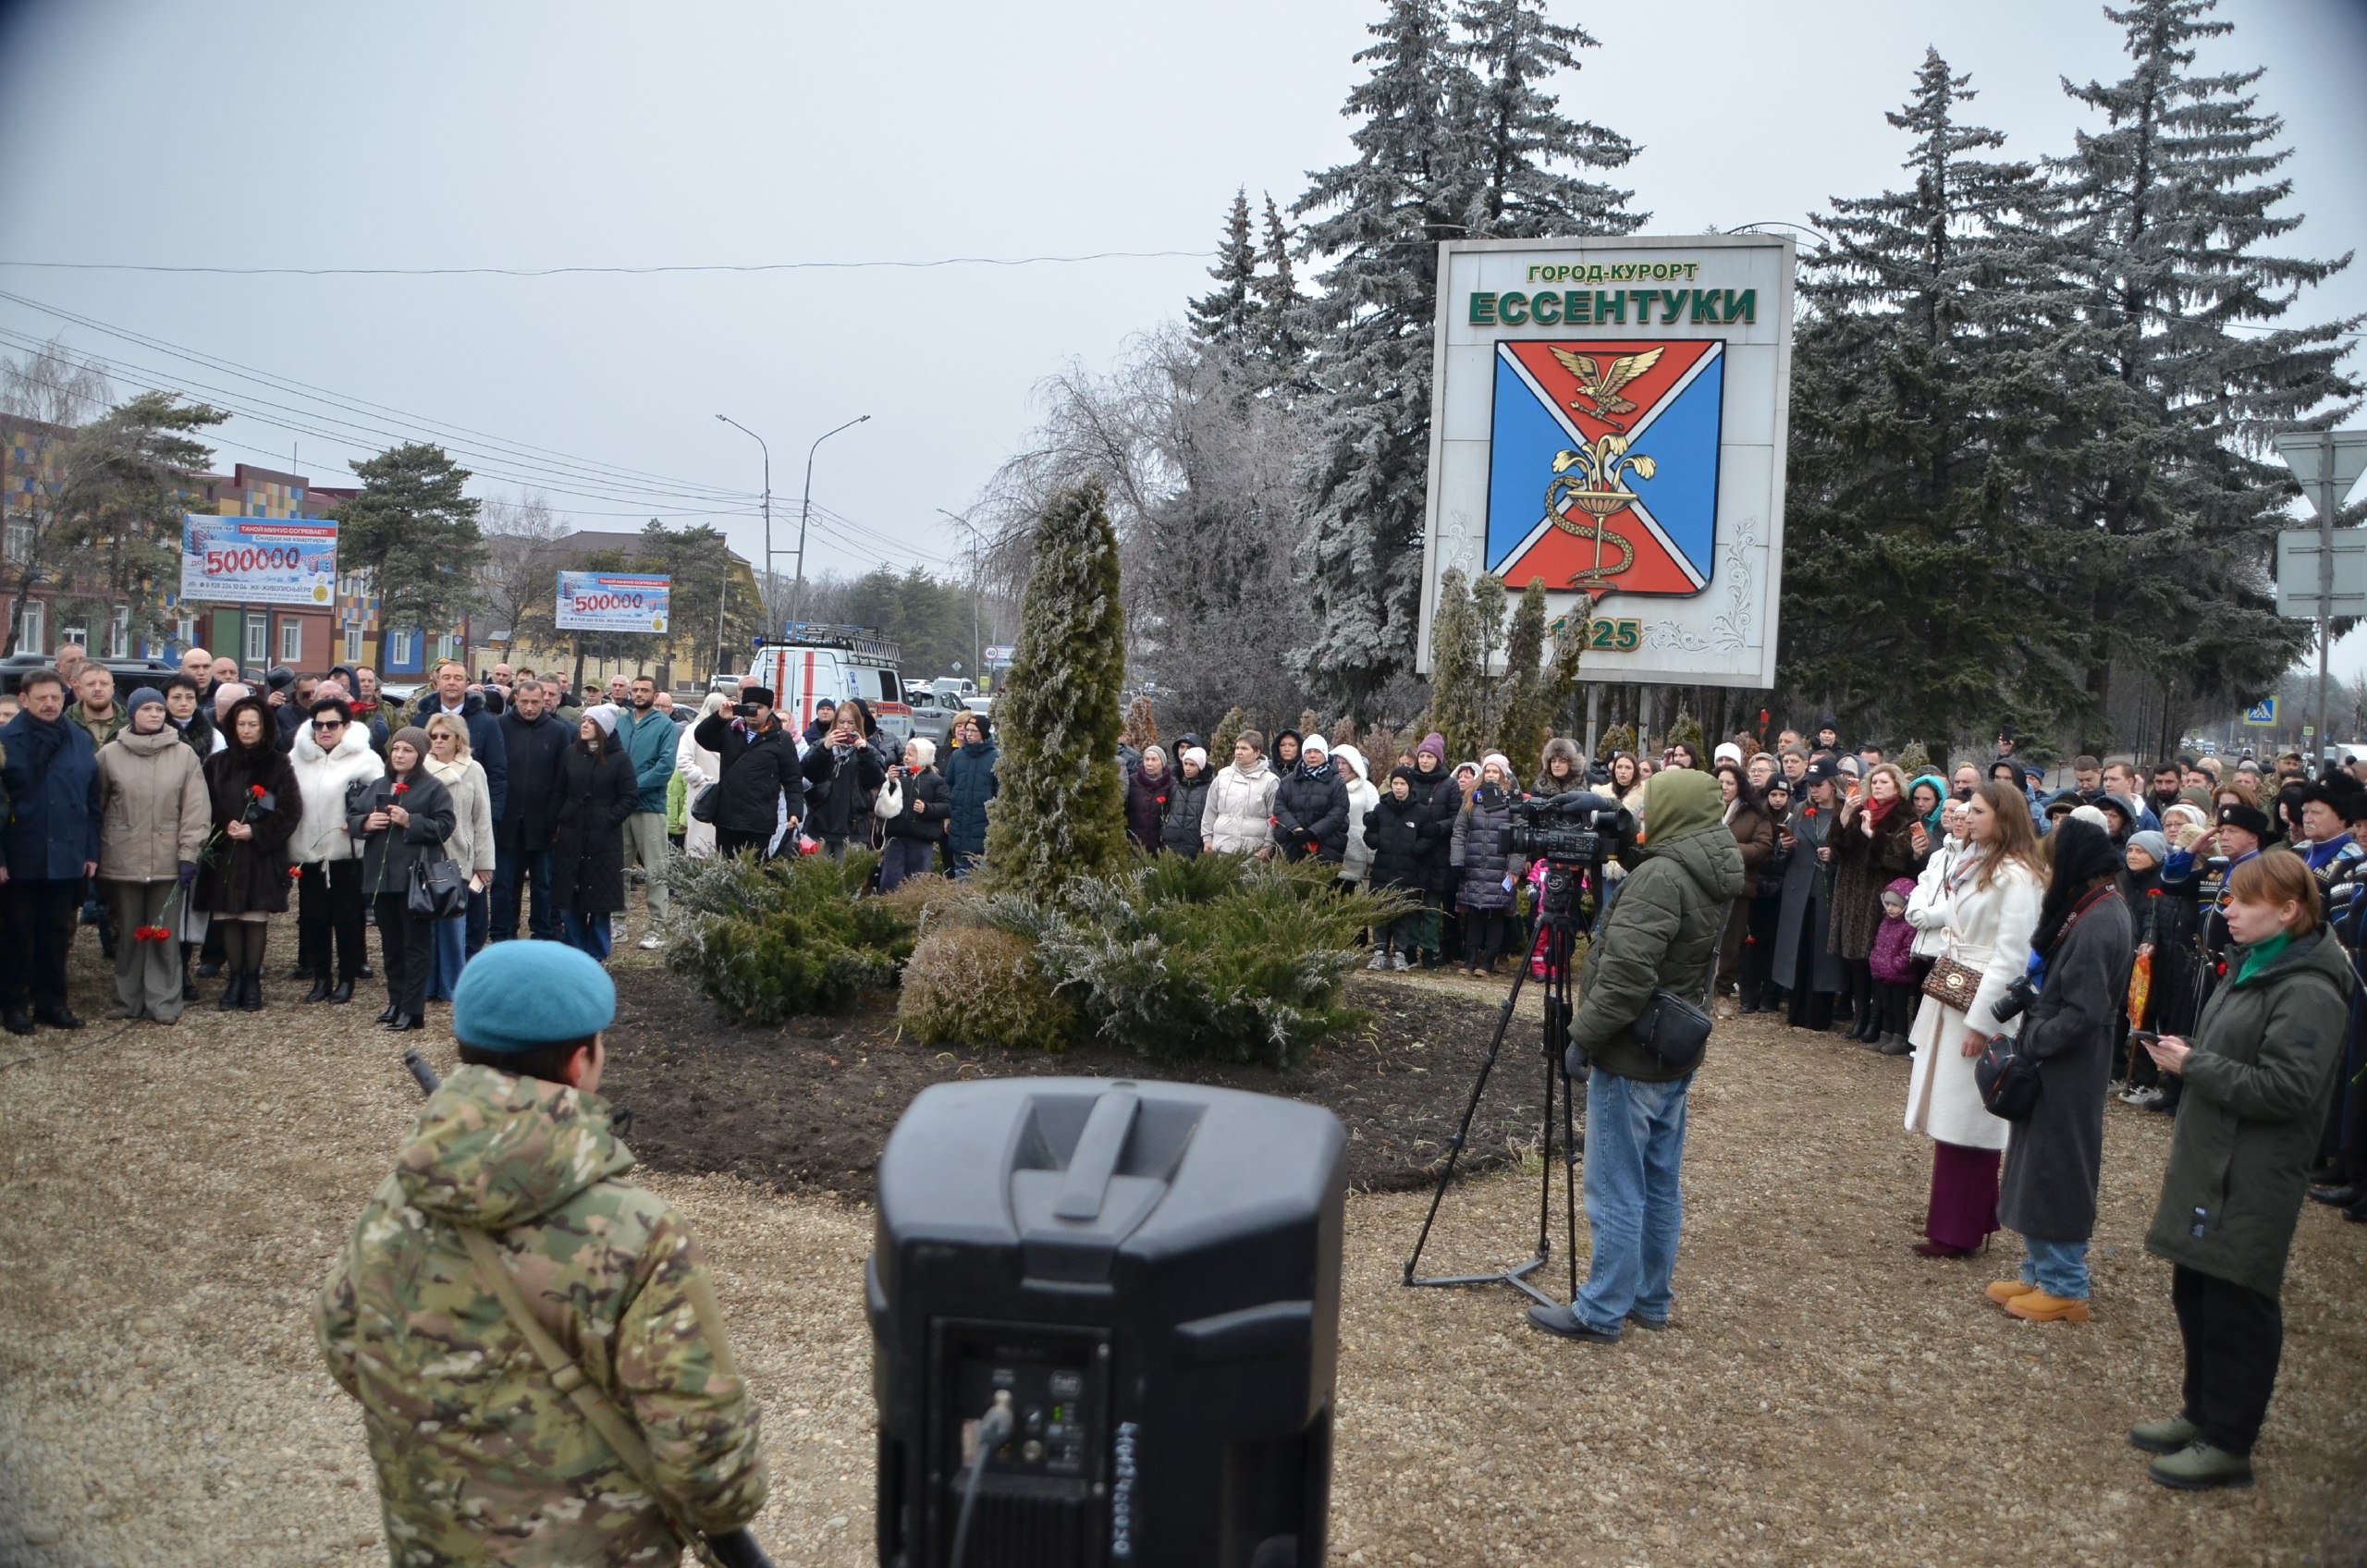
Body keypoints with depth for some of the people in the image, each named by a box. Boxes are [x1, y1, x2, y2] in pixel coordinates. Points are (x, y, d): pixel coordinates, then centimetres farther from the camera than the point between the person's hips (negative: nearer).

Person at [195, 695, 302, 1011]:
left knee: (256, 918, -2)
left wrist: (255, 832, -11)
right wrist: (225, 827, -11)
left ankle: (252, 981, 9)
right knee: (228, 918, 3)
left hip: (262, 854, -2)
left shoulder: (278, 764, 1)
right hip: (225, 853, 2)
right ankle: (235, 980, 13)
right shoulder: (217, 763, 8)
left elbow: (290, 810, -3)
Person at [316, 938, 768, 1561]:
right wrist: (732, 1503, -4)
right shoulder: (637, 1241, -29)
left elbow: (341, 1342, 5)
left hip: (422, 1539, 5)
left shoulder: (389, 1205, -11)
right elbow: (707, 1453, -24)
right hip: (588, 1550, -5)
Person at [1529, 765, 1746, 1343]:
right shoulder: (1713, 877, 7)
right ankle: (1651, 1299, 27)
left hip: (1630, 1059, -9)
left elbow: (1627, 973, -27)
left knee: (1617, 1191, 0)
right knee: (1660, 1185, 17)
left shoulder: (1660, 876, -22)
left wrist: (1583, 1036, -16)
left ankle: (1602, 1313, 8)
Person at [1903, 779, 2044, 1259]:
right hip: (1950, 1000, 9)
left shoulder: (2016, 877, -15)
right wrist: (1939, 998, 15)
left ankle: (1959, 1230, 4)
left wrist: (1980, 1022, -19)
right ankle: (1952, 1214, 24)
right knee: (1947, 1112, 13)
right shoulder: (1973, 865, 14)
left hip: (1982, 1007, -9)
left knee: (1967, 1117, -3)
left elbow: (2011, 957, -18)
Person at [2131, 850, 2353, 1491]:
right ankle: (2202, 1413, 32)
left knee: (2235, 1306, 1)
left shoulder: (2308, 991, -19)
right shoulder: (2253, 965, 12)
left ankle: (2227, 1442, 13)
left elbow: (2284, 1089, -24)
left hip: (2252, 1180, -10)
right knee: (2194, 1293, 17)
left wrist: (2194, 1066, -19)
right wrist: (2186, 1056, 8)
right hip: (2210, 1163, 10)